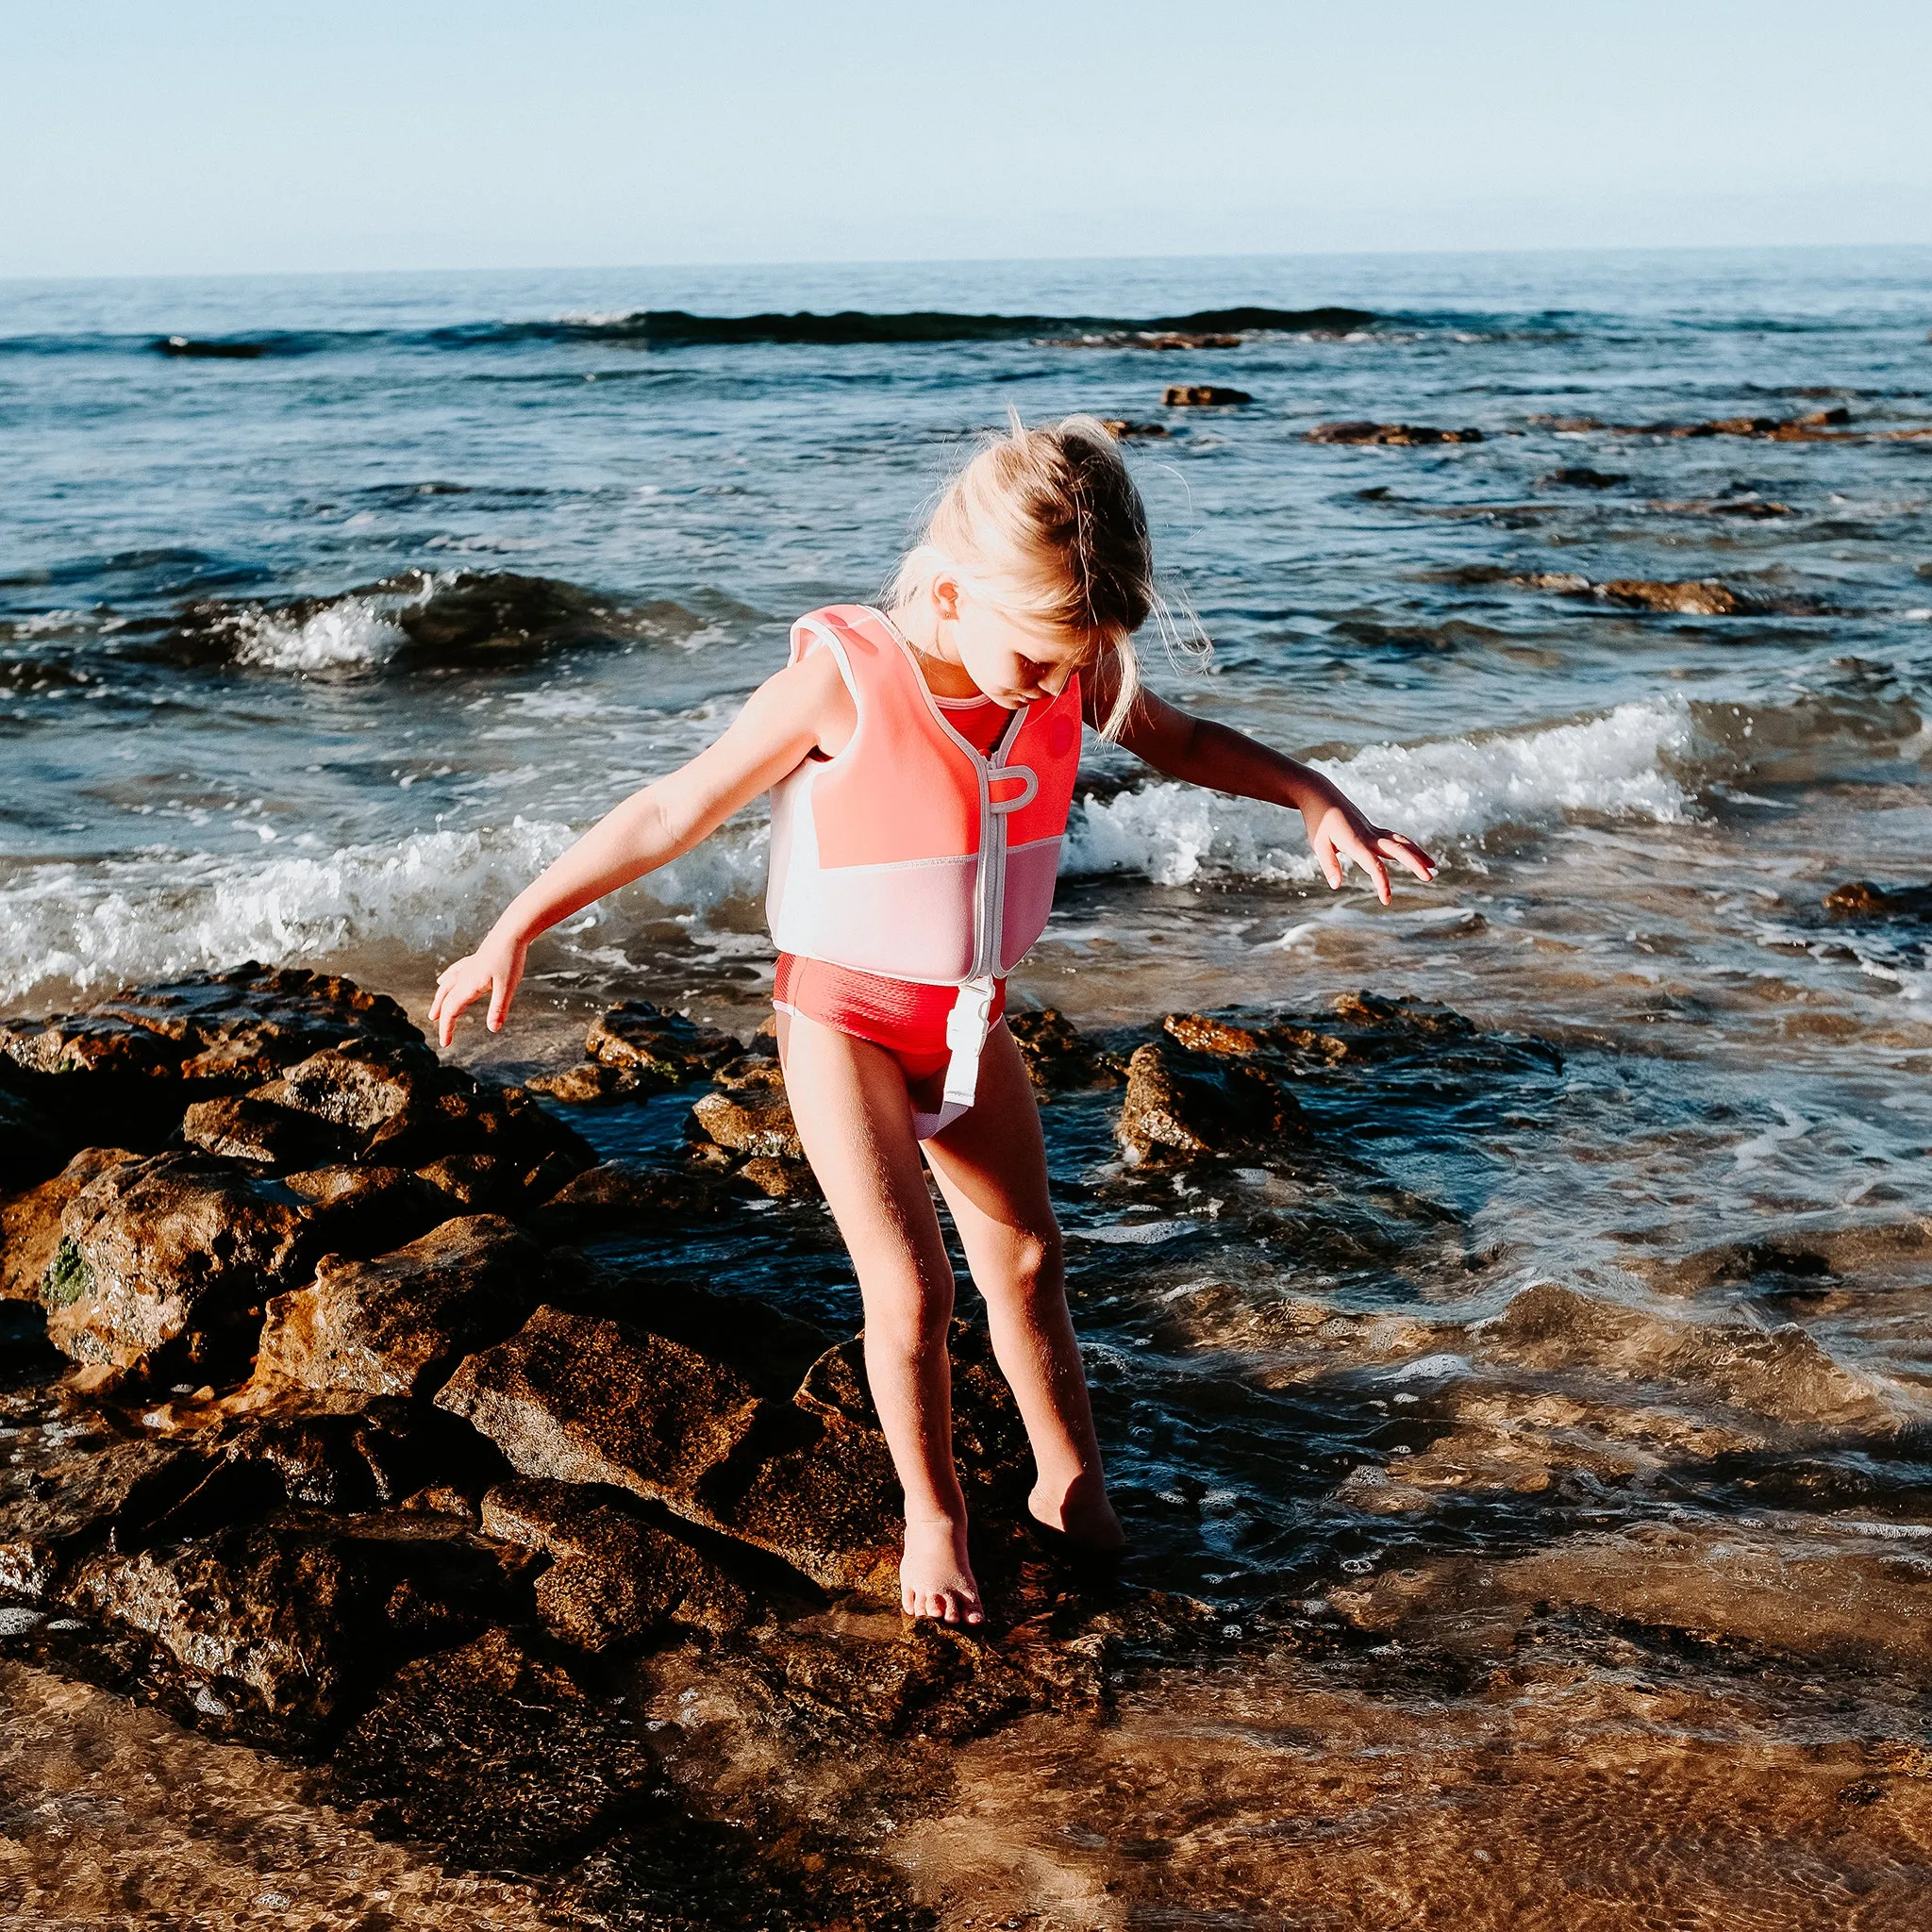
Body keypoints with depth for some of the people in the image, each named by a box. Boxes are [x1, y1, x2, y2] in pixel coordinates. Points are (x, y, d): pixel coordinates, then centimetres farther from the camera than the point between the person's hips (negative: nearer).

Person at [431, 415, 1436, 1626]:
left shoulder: (1069, 673, -12)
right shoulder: (842, 685, -27)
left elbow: (1180, 742, 9)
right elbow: (675, 812, -18)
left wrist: (1319, 803, -4)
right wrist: (515, 932, -14)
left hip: (970, 1020, 5)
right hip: (844, 1021, -5)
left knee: (1027, 1259, 15)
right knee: (912, 1288, -7)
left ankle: (1073, 1491, 34)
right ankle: (935, 1517, 16)